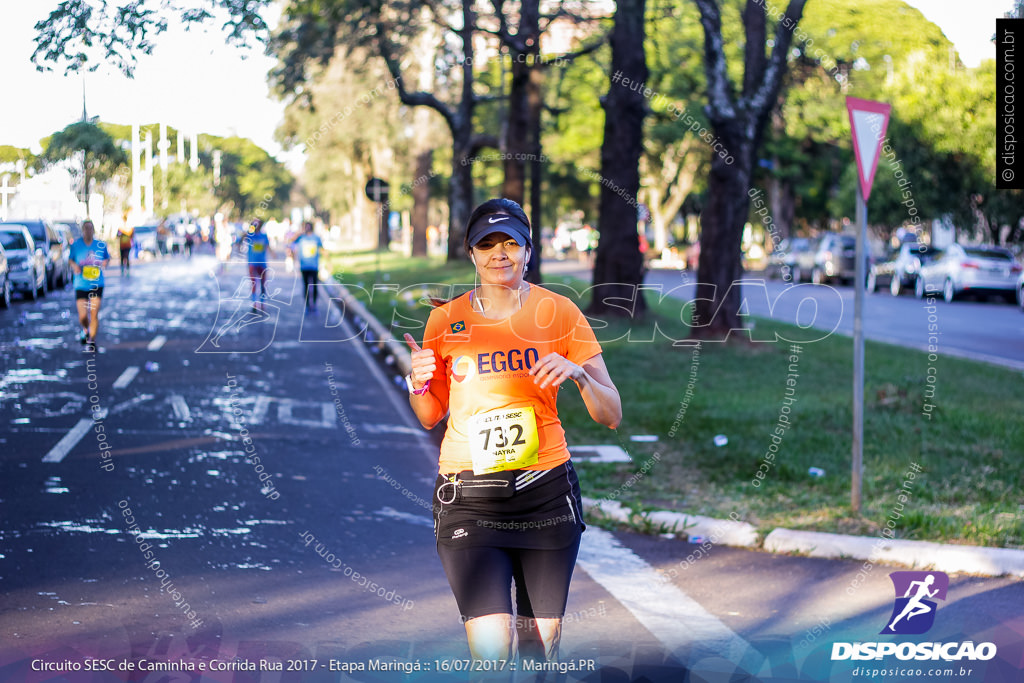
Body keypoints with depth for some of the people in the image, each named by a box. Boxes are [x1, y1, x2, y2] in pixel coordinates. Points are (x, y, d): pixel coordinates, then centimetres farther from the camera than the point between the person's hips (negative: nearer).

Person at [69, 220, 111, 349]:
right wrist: (74, 265, -14)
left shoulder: (101, 245, 1)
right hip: (80, 285, 0)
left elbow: (107, 257, 14)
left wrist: (106, 262, -8)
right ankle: (85, 331, 32)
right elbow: (70, 259, 7)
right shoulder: (76, 244, -1)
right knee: (82, 316, -2)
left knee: (94, 314, -8)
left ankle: (92, 341, 4)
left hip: (97, 285, 0)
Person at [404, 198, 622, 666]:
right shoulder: (445, 320, 2)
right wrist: (419, 384, -7)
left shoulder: (558, 312, 0)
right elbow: (430, 417, 14)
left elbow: (611, 416, -1)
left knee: (542, 639, 9)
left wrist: (578, 375, -20)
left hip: (546, 488, 1)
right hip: (467, 496, 0)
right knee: (490, 649, -14)